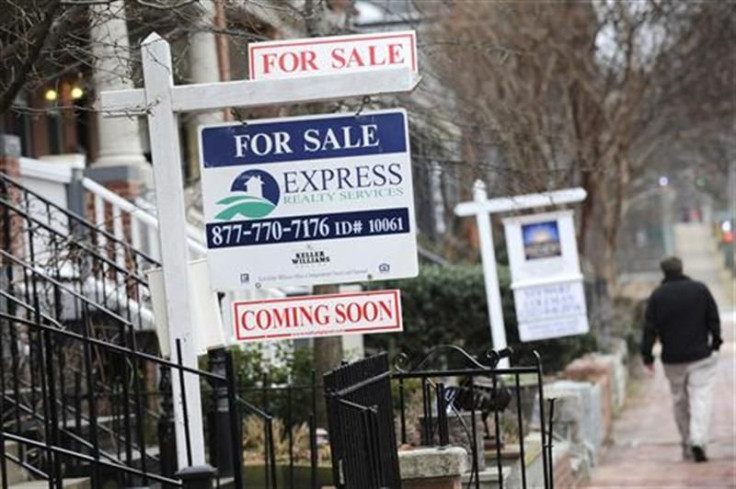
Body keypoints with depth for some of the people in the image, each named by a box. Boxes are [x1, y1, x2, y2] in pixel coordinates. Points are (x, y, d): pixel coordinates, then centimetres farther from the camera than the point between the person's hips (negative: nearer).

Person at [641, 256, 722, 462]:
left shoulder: (657, 296, -3)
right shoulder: (700, 289, -2)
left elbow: (650, 328, -4)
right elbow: (714, 320, 4)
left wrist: (647, 356, 3)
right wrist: (715, 343, 16)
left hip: (672, 360, 1)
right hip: (700, 356, -1)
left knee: (680, 401, 12)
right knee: (701, 398, -3)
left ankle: (687, 446, 16)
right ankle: (698, 440, -21)